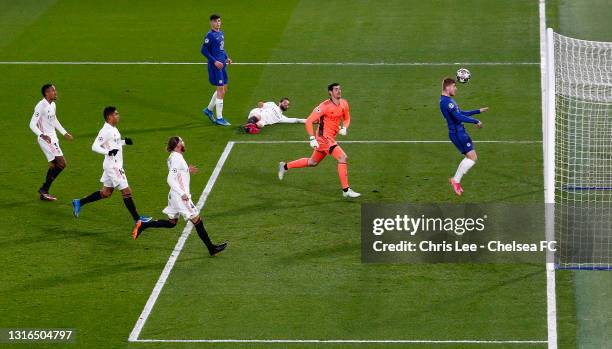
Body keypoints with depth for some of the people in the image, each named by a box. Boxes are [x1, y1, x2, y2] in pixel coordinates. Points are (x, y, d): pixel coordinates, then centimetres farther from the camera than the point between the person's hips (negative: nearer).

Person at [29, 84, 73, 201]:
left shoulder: (52, 104, 10)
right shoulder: (41, 106, -17)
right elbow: (32, 124, -20)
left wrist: (64, 133, 30)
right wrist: (42, 135, -35)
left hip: (53, 138, 9)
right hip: (46, 139, -9)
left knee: (54, 165, 9)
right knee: (61, 163, -14)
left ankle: (44, 192, 16)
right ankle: (44, 189, -7)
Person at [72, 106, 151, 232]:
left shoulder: (113, 129, 10)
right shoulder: (106, 131, -19)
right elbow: (95, 147, -22)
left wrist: (124, 142, 13)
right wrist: (108, 152, -35)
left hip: (116, 164, 10)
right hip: (113, 166, -10)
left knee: (106, 192, 17)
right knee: (126, 191, -5)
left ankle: (79, 203, 25)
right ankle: (137, 220, 0)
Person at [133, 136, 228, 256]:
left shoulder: (173, 157, 10)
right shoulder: (177, 159, -18)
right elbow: (170, 179, -24)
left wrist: (187, 171, 13)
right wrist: (182, 194, -24)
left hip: (174, 196, 9)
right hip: (180, 197, -9)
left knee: (171, 222, 18)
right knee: (197, 221, -2)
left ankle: (142, 226, 16)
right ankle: (211, 248, 3)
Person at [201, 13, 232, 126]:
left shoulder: (221, 33, 12)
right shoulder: (210, 35, -13)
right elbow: (204, 50, -15)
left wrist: (226, 58, 10)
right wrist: (214, 61, -19)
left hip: (222, 65, 9)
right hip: (215, 66, -9)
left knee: (224, 89, 16)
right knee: (220, 91, -6)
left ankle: (209, 109, 32)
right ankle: (219, 118, 0)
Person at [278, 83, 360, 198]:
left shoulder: (344, 104, 3)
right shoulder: (325, 106, -19)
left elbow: (347, 118, 20)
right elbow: (309, 121, -17)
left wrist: (344, 128, -2)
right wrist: (312, 139, -21)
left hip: (330, 138, 8)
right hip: (324, 138, -8)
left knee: (313, 162, 21)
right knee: (343, 158, -18)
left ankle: (285, 166, 38)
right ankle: (346, 190, -13)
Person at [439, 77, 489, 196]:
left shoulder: (447, 100, 17)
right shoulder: (446, 101, -18)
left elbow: (460, 113, 26)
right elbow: (459, 117, -25)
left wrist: (479, 111, 27)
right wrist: (476, 121, -16)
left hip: (459, 132, 10)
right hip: (457, 133, -10)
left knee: (469, 157, 15)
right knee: (472, 157, -11)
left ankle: (456, 180, 15)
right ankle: (456, 180, -8)